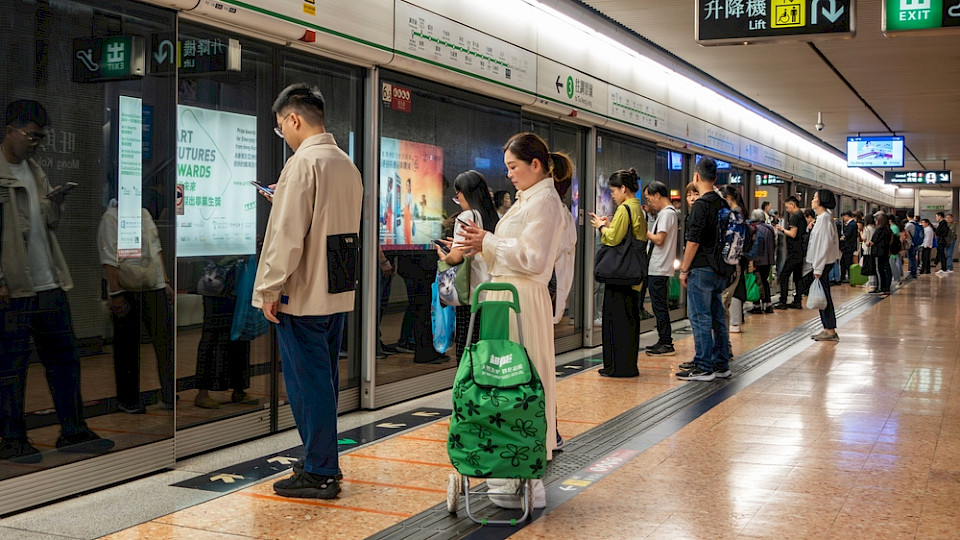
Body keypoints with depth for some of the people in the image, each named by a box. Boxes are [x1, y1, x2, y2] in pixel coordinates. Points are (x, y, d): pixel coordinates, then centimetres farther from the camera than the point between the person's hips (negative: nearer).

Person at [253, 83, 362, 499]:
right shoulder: (347, 165, 12)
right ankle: (325, 464, 26)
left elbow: (287, 235, -19)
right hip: (338, 291, 9)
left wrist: (270, 289, -13)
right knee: (324, 378, 16)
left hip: (303, 293, -9)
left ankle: (318, 473, 6)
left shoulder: (303, 163, -15)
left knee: (308, 381, -1)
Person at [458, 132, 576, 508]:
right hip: (507, 296, 10)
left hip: (523, 299, -10)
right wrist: (485, 242, 6)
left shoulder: (544, 202, -11)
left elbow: (533, 258, -18)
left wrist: (489, 243, -13)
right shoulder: (527, 200, 20)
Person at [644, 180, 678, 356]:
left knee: (660, 306, -6)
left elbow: (659, 240, -19)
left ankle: (667, 344, -3)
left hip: (659, 269, -10)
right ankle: (663, 341, 19)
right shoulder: (668, 212, 18)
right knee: (659, 306, 13)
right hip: (656, 268, 10)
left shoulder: (666, 213, -13)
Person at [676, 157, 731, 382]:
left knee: (700, 318, -4)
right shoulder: (722, 203, 11)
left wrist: (684, 269, -9)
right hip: (719, 269, 9)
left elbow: (693, 241, -17)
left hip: (702, 269, -9)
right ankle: (721, 364, 18)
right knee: (717, 318, 12)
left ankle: (704, 367, -2)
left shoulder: (701, 205, -14)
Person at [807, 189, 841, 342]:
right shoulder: (822, 217, 16)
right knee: (822, 296, 11)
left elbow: (824, 244, -19)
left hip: (823, 262, -10)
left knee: (824, 296, -7)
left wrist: (818, 268, -20)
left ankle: (831, 331, -5)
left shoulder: (825, 218, -14)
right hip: (820, 262, 10)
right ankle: (826, 329, 15)